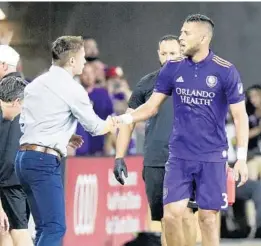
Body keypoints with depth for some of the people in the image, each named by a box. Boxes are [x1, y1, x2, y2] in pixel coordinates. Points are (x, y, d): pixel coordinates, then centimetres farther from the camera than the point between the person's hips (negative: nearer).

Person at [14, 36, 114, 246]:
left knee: (45, 228, 12)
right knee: (55, 228, -13)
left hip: (24, 156, 9)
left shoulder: (35, 84, 16)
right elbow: (95, 127, 3)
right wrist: (114, 123, 25)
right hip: (45, 160, -9)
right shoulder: (71, 88, -6)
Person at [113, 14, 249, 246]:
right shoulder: (173, 68, 2)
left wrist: (242, 158, -11)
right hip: (179, 156, 3)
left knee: (207, 218, 1)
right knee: (171, 215, -4)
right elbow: (152, 106, 6)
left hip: (212, 158, -3)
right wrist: (126, 118, -13)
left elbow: (240, 116, -6)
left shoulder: (226, 71, -8)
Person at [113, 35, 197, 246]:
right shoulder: (147, 84, 8)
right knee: (165, 220, 6)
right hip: (154, 163, 2)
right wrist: (119, 158, 5)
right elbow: (128, 121, 11)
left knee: (185, 213, -14)